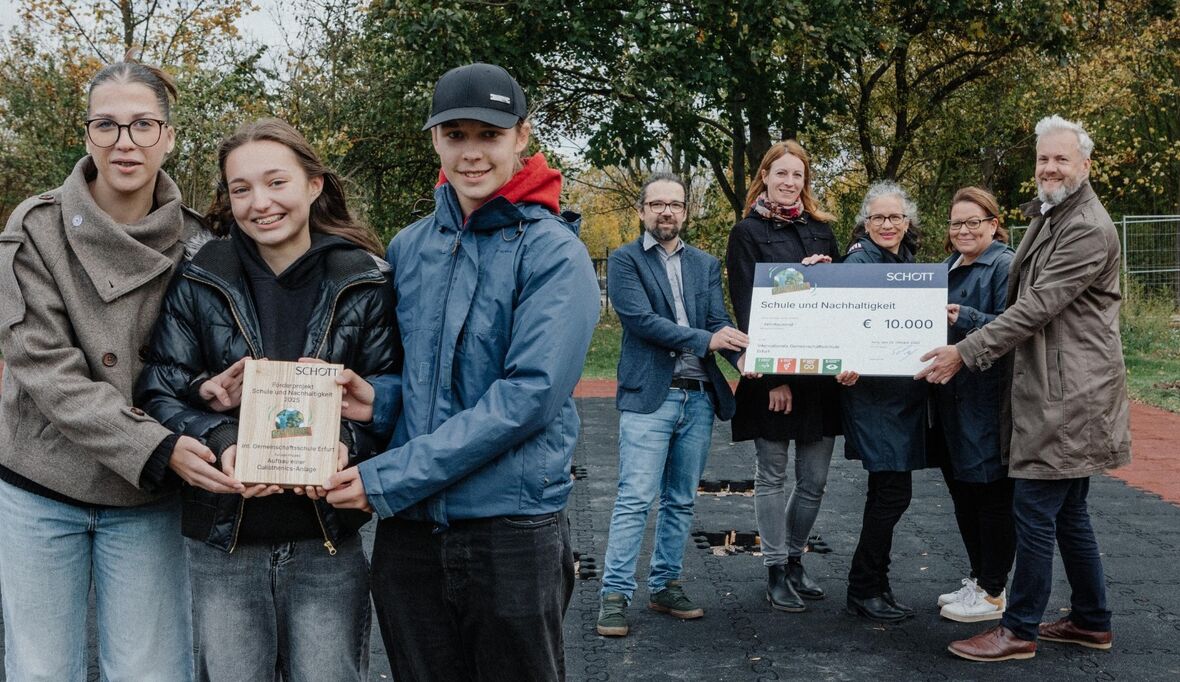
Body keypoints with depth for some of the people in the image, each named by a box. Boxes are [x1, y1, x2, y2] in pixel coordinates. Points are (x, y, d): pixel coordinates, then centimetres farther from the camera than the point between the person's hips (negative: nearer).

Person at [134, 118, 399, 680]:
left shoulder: (364, 283, -2)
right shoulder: (199, 284, 0)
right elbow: (159, 392, -1)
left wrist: (347, 443, -21)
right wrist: (221, 442, -20)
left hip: (328, 547, 0)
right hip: (223, 547, 1)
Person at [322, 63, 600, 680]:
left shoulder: (553, 252, -8)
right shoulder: (407, 248, 8)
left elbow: (528, 396, -18)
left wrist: (390, 478, -19)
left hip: (511, 528, -4)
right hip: (407, 528, 5)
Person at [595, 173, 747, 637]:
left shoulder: (706, 265, 15)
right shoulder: (625, 260, 1)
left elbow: (720, 322, 4)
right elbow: (640, 318, -12)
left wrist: (744, 357, -17)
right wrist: (704, 340, -20)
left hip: (699, 397, 5)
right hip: (649, 395, -5)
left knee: (681, 501, 11)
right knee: (635, 500, -7)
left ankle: (665, 586, 22)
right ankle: (616, 595, -1)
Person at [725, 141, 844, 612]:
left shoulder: (821, 229, 14)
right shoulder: (747, 233, 0)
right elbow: (746, 307, -7)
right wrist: (772, 376, -14)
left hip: (821, 372, 4)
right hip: (770, 374, -4)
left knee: (815, 480, 8)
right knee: (772, 476, 4)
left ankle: (794, 559, 26)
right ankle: (775, 571, 15)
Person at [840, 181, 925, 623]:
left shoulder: (907, 260, 14)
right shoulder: (859, 260, -11)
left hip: (905, 392, 8)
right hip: (873, 393, -8)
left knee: (888, 491, 12)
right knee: (893, 491, -8)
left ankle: (874, 586, 22)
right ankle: (863, 590, 4)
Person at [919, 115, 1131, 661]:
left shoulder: (1088, 230, -15)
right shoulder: (1047, 218, 18)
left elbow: (1035, 307, -21)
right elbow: (1024, 302, 25)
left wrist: (965, 353, -21)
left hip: (1068, 391, -10)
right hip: (1053, 387, 10)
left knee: (1035, 510, -5)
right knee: (1067, 511, 15)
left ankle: (1019, 630, 4)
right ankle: (1091, 621, 26)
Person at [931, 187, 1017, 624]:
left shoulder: (1005, 266, -10)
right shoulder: (951, 266, 16)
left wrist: (965, 317, -29)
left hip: (990, 399, -9)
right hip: (952, 393, 9)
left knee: (991, 493, 1)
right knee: (962, 491, 16)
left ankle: (993, 592, 12)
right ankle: (977, 578, 30)